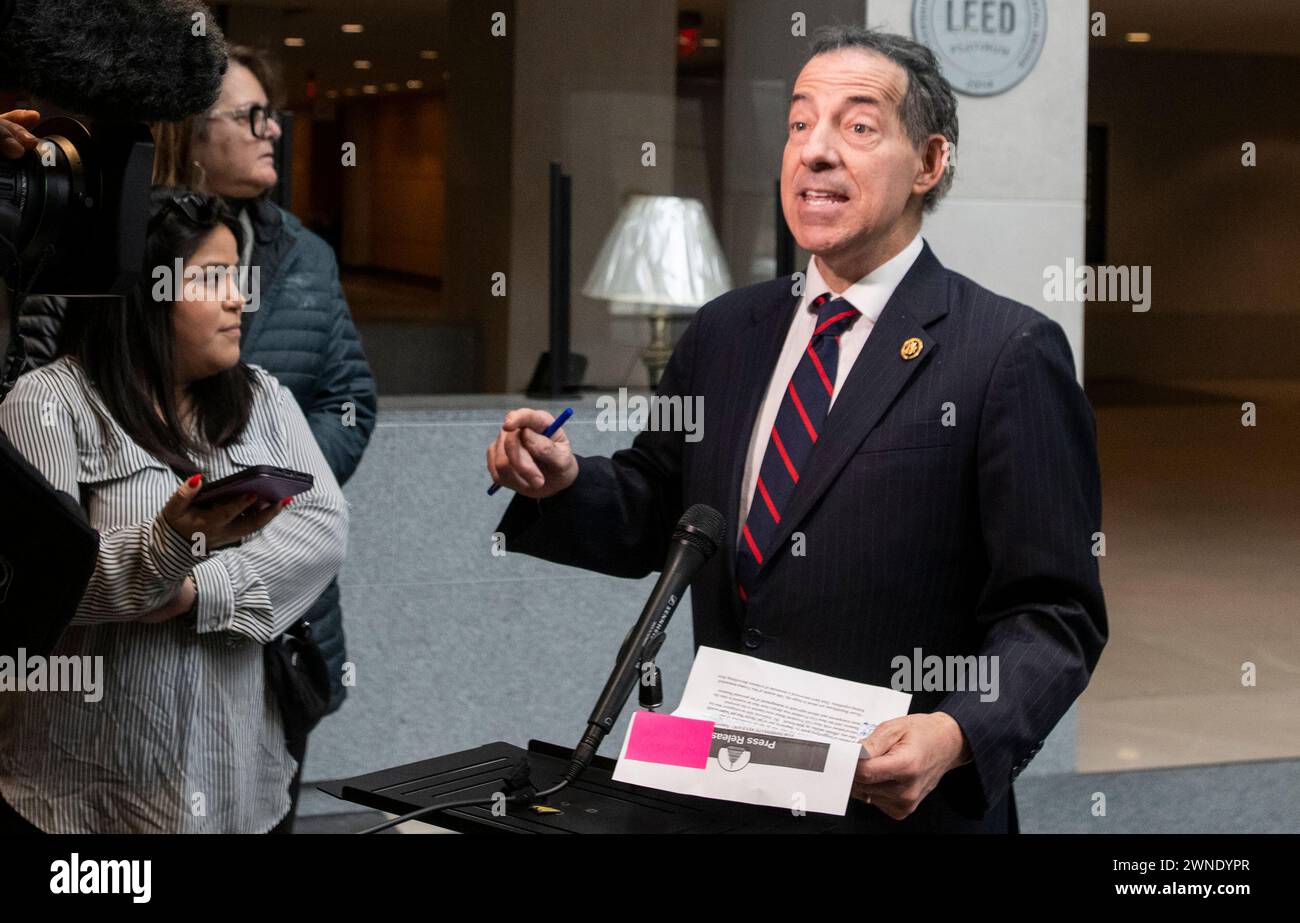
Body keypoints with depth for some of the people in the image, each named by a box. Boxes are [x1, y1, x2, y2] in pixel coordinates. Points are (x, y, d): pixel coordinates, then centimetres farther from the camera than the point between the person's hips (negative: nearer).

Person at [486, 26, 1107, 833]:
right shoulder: (725, 332, 6)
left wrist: (958, 736, -28)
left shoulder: (1009, 355, -11)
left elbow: (1053, 615, -12)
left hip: (903, 808, -5)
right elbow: (652, 520, 13)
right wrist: (562, 484, -6)